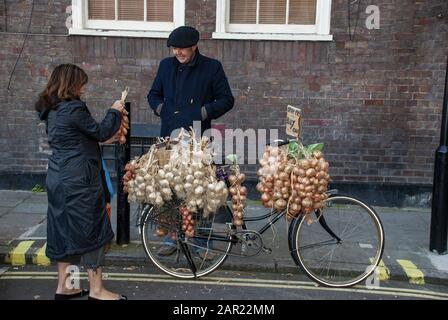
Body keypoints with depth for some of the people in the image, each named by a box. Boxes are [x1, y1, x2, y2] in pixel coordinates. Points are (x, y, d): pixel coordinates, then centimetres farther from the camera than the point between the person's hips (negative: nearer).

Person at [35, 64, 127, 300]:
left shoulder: (52, 111, 12)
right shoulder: (74, 109, -17)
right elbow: (100, 132, -8)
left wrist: (104, 139, 19)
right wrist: (115, 112, 6)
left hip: (58, 180, 9)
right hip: (78, 181, -9)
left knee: (64, 231, 14)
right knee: (91, 230, 0)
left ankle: (63, 286, 24)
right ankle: (96, 290, 9)